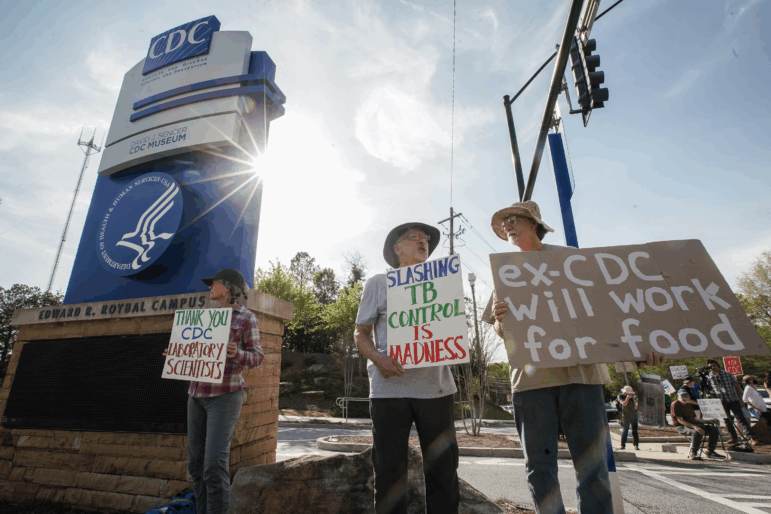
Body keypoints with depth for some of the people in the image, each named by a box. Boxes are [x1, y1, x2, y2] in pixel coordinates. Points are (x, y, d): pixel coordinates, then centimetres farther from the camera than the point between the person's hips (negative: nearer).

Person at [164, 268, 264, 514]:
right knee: (196, 463, 11)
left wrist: (237, 353, -26)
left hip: (225, 395, -7)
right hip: (197, 394, 7)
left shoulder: (246, 317, -5)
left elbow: (257, 357, -6)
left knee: (214, 464, -9)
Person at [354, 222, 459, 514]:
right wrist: (378, 358, -13)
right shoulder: (378, 283, 7)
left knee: (443, 469, 8)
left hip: (435, 387, 3)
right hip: (390, 388, -2)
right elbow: (361, 333, 6)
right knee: (390, 471, 4)